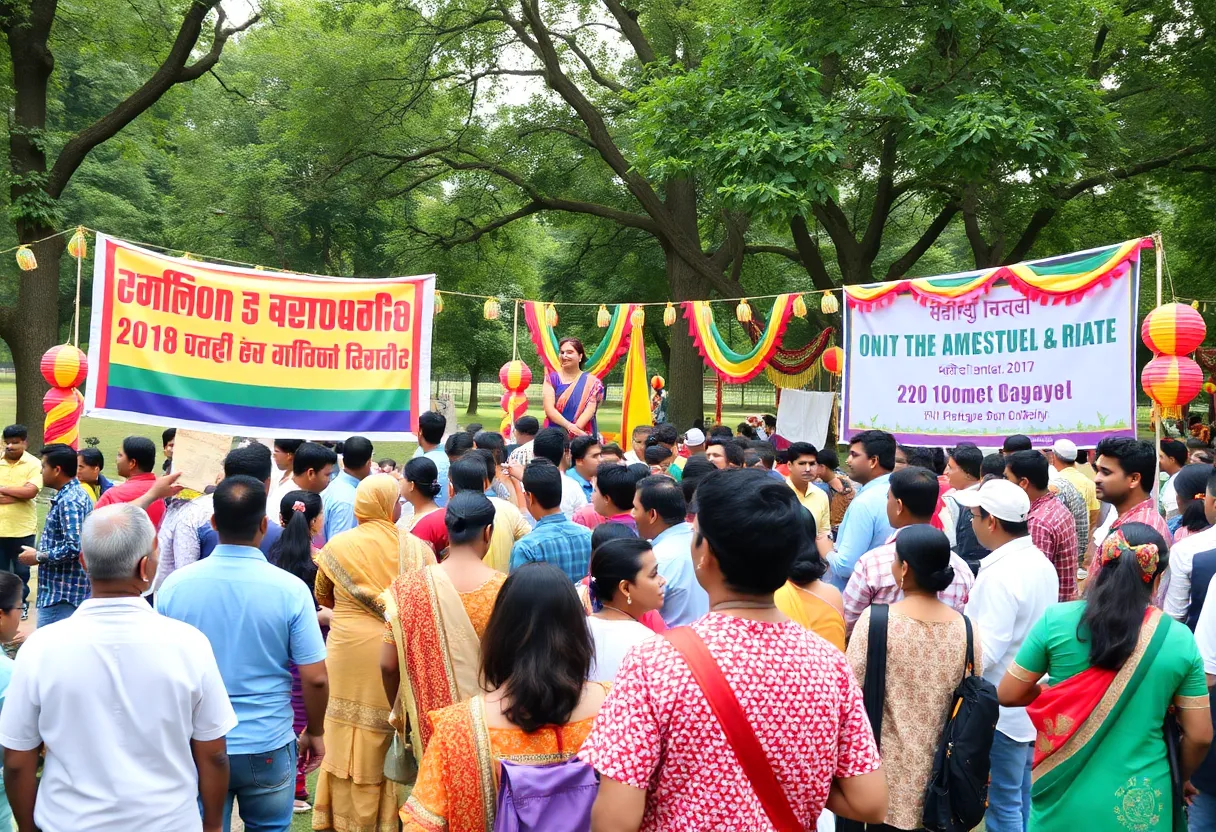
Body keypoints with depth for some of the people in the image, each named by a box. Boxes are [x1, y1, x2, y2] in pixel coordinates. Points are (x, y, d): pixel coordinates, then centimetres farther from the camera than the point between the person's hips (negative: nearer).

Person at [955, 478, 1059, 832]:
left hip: (1004, 708, -9)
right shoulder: (1041, 563, 3)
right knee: (1024, 796, 20)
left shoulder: (1000, 574, -25)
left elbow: (985, 654, -26)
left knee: (1004, 803, 5)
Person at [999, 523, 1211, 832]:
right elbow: (1200, 736, -2)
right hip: (1139, 804, 1)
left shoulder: (1056, 620, -12)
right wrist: (1178, 779, 16)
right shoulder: (1179, 639, -8)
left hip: (1064, 798, 0)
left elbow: (1008, 694, -5)